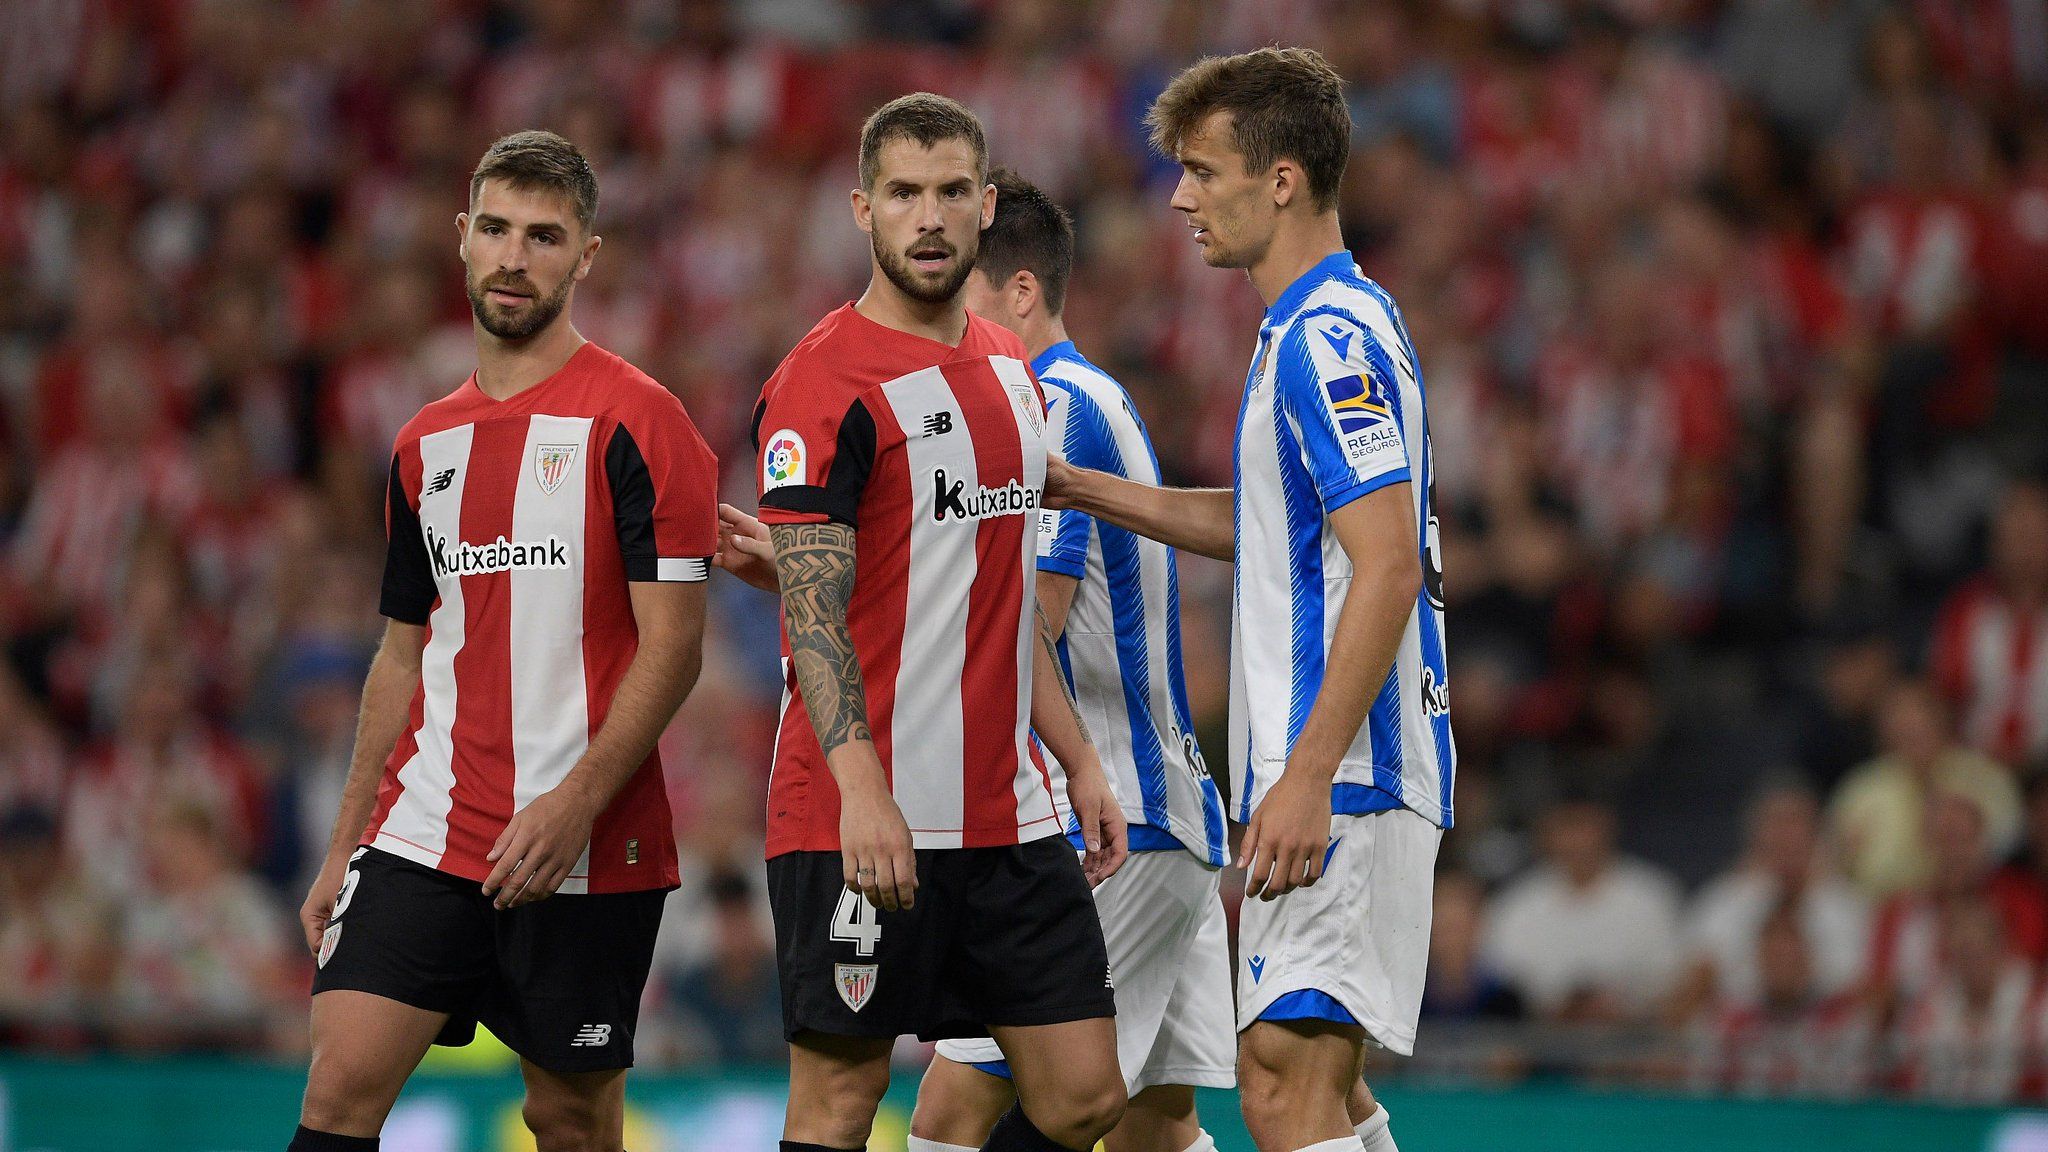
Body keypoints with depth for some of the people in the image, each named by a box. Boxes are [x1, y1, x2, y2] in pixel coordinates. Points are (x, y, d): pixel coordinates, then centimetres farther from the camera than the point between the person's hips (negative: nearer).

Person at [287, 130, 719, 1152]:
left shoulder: (635, 420, -4)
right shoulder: (427, 444, 15)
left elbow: (672, 644, -10)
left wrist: (575, 802, -21)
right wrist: (343, 849, 17)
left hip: (586, 851, -5)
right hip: (423, 837, 5)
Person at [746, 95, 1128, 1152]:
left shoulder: (1012, 373, 15)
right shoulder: (825, 381, -10)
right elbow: (811, 608, -18)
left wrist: (1080, 764, 18)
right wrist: (861, 790, -29)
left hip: (1008, 815, 7)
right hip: (861, 818, -7)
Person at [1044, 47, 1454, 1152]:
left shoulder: (1330, 337, -15)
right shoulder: (1317, 327, 18)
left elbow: (1389, 565, -22)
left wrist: (1309, 773, -25)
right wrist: (1082, 489, 25)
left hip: (1339, 782, -11)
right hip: (1331, 781, 11)